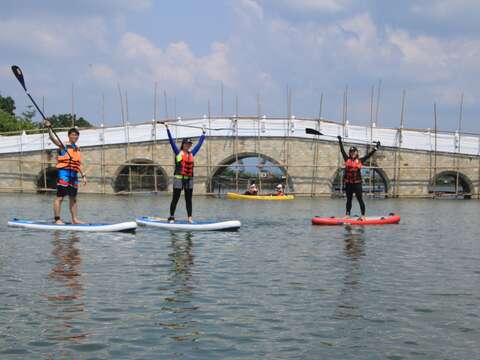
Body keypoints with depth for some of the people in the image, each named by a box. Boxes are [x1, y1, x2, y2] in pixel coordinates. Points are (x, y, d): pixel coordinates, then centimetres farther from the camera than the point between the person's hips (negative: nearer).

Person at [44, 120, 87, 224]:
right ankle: (57, 219, -6)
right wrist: (49, 128, -33)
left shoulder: (77, 149, 18)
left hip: (74, 174, 7)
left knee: (73, 198, 11)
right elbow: (53, 139, -17)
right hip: (64, 172, -7)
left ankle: (75, 219, 16)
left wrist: (83, 175, 20)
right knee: (60, 197, -7)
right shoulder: (64, 146, -1)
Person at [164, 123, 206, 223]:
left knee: (189, 199, 6)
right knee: (175, 199, -1)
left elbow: (199, 144, 25)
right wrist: (167, 128, -7)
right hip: (179, 178, -5)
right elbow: (171, 140, -3)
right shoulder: (178, 152, 1)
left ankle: (190, 218, 7)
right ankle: (171, 217, 3)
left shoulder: (192, 154, 13)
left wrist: (203, 134, 33)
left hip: (189, 179, 5)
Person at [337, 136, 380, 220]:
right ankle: (347, 215, 18)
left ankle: (363, 215, -1)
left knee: (360, 199, -3)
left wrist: (376, 147, -4)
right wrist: (340, 141, 22)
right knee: (349, 199, 12)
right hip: (348, 183, 3)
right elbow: (342, 150, 14)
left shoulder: (360, 161, 2)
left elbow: (369, 155, 1)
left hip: (357, 183, -3)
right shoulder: (347, 160, 6)